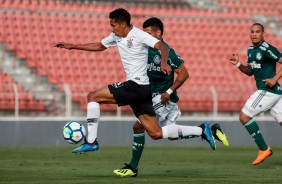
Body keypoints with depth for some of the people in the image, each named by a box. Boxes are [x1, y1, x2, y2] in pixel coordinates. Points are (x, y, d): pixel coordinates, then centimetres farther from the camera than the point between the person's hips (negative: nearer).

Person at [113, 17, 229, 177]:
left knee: (139, 126, -15)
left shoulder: (166, 52, -18)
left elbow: (184, 74, -17)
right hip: (152, 96, 9)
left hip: (162, 97, -9)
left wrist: (169, 92, -20)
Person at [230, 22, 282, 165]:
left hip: (268, 90, -9)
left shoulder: (267, 49, -14)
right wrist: (238, 64, 8)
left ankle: (264, 149, 0)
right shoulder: (251, 50, 15)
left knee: (244, 116, -6)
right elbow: (250, 71, 24)